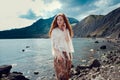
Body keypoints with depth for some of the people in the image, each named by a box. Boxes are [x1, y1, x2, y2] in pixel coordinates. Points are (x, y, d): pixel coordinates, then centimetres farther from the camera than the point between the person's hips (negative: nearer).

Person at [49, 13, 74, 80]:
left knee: (67, 74, 8)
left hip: (67, 53, 4)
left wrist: (64, 30, -7)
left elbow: (68, 40, -6)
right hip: (59, 53, -4)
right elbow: (53, 44, -3)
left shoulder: (67, 30, 11)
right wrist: (57, 54, -15)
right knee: (61, 74, -8)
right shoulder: (54, 31, 1)